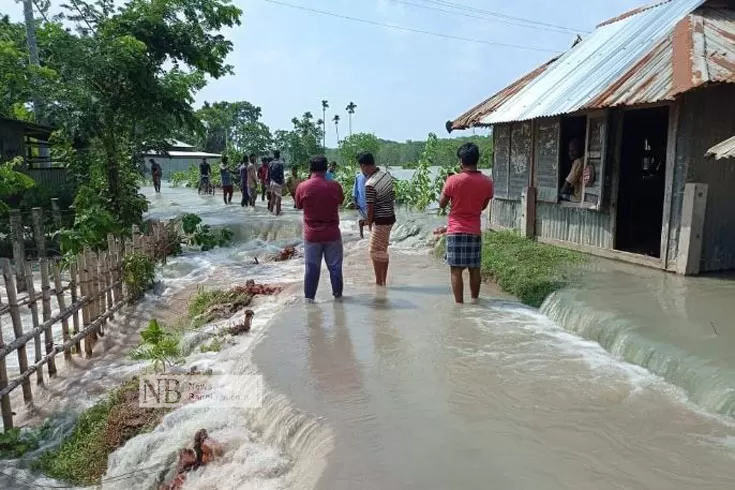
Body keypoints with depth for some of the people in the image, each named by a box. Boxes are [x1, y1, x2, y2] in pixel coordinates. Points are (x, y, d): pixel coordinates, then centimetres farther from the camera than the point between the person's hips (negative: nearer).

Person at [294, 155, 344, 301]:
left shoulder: (302, 187, -8)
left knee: (311, 267, 9)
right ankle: (337, 293, 22)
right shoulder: (334, 186, -7)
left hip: (311, 234, 0)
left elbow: (299, 206, 8)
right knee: (335, 266, 13)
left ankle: (309, 296, 14)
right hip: (332, 233, 0)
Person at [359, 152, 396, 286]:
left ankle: (379, 282, 10)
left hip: (381, 220, -9)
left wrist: (369, 223, -3)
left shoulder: (370, 184, -22)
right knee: (383, 250, 17)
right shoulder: (387, 175, 2)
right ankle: (383, 281, 25)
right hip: (390, 216, 9)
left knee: (375, 251, 3)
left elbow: (370, 208, -17)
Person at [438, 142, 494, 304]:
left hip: (456, 231, -3)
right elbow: (483, 206, 10)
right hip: (475, 231, 3)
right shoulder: (487, 182, -1)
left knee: (456, 271, 2)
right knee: (475, 270, 15)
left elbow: (442, 204, 1)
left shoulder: (453, 180, -11)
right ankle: (474, 300, 28)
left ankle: (459, 304, 4)